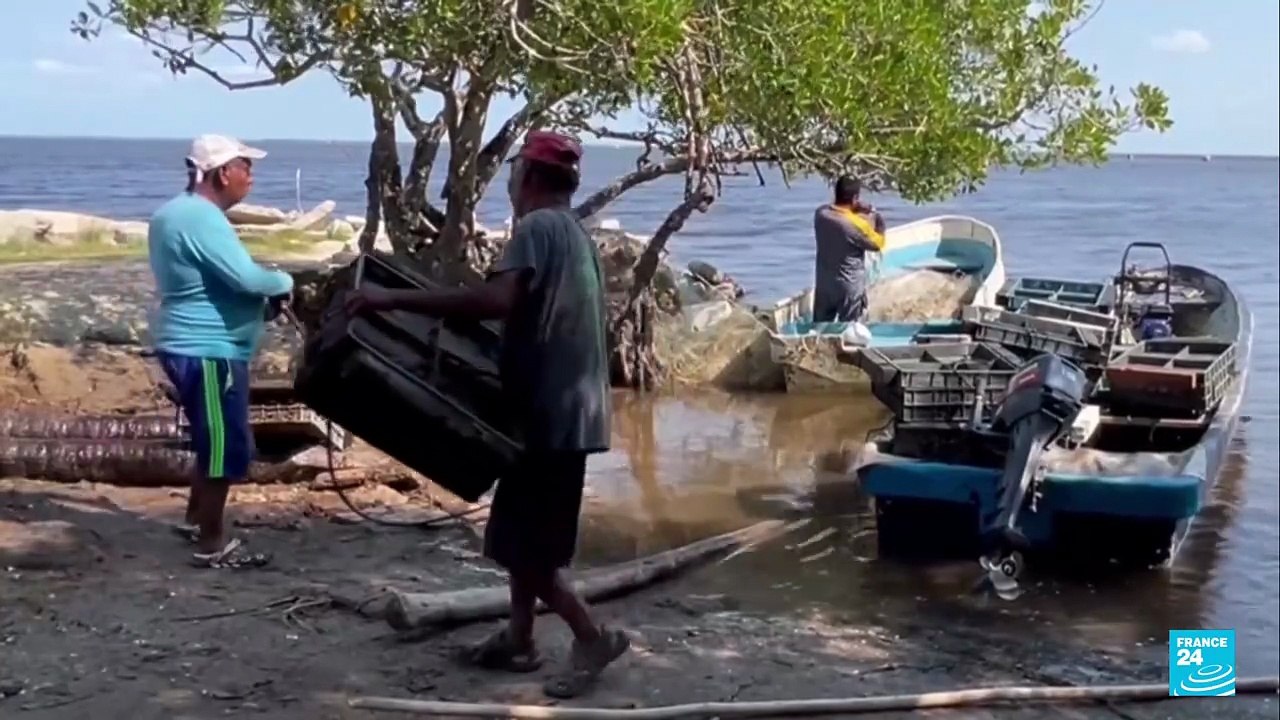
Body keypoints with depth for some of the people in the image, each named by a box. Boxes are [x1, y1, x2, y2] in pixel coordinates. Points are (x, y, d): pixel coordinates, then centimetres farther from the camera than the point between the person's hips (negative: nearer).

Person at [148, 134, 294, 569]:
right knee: (226, 447, -3)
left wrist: (263, 302, 9)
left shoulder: (176, 212, 14)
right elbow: (245, 277, -28)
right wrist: (284, 283, -7)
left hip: (192, 346, 11)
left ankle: (195, 519, 35)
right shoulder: (202, 219, -20)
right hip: (207, 351, -11)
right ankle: (211, 546, 5)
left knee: (214, 441, 23)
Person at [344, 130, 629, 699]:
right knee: (521, 532, 18)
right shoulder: (572, 231, 16)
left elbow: (497, 300, -31)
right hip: (559, 405, 10)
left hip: (551, 412, -10)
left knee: (522, 543, -3)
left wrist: (395, 300, -29)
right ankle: (519, 638, 25)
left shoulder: (536, 226, -15)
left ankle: (593, 636, 3)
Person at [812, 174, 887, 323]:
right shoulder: (856, 224, -25)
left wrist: (854, 212, 2)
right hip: (850, 286, -5)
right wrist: (876, 216, 2)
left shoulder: (821, 214, -8)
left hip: (824, 283, 5)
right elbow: (877, 244, -9)